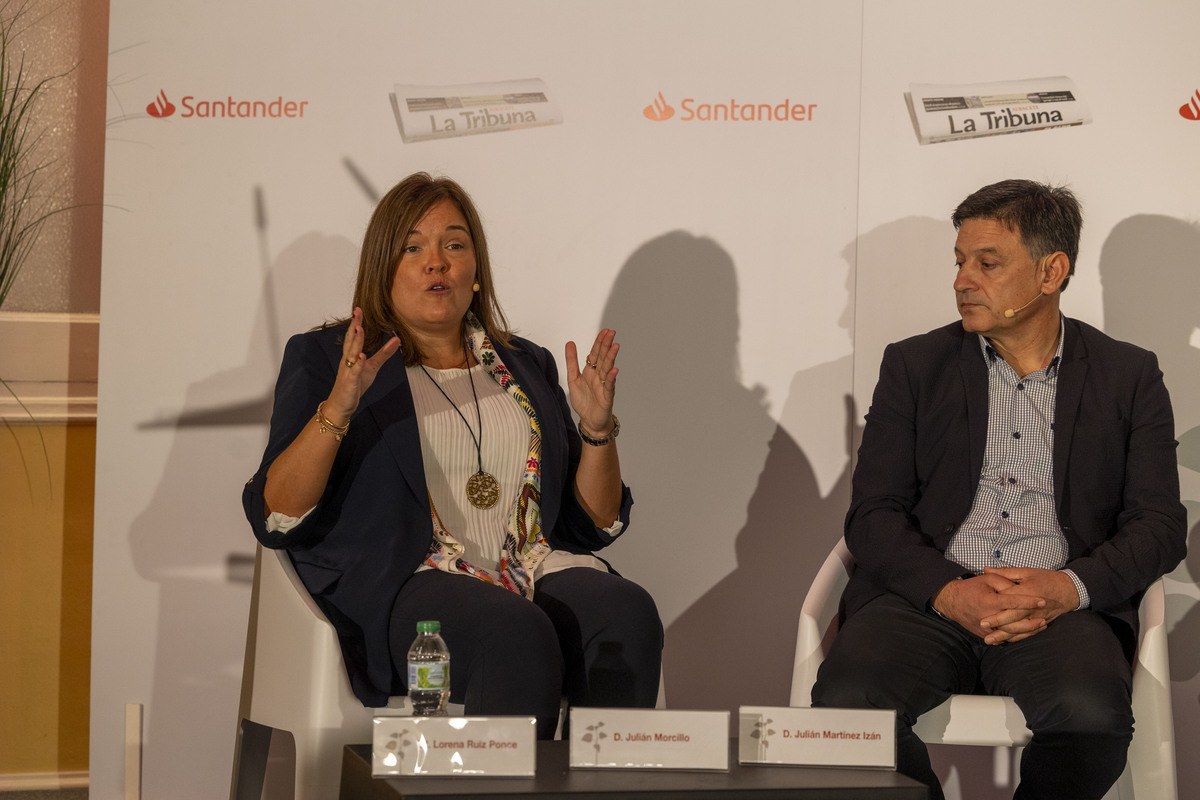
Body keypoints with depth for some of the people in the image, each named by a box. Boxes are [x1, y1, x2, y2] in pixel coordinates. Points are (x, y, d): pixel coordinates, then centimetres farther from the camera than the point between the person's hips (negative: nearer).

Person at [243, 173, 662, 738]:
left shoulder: (527, 366, 24)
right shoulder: (324, 358, 12)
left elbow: (595, 525, 21)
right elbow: (275, 518, -1)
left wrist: (596, 429, 4)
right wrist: (338, 407, -14)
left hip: (541, 567, 4)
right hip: (410, 582, -4)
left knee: (627, 613, -30)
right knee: (518, 637, -36)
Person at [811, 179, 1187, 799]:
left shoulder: (1129, 376, 13)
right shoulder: (914, 366, 14)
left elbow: (1160, 525, 6)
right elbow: (873, 514, 7)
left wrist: (1069, 587, -14)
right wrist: (948, 592, -13)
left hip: (1061, 606, -1)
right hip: (928, 600, 1)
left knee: (1091, 715, -35)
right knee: (846, 702, -30)